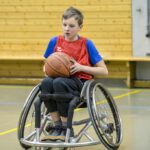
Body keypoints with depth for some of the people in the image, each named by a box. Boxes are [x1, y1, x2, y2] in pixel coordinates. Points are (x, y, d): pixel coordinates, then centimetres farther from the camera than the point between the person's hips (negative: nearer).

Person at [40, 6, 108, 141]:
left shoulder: (86, 44, 1)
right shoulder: (55, 42, 9)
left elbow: (104, 71, 2)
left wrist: (81, 67, -12)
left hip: (81, 83, -3)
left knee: (59, 83, -36)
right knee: (46, 82, -33)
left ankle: (66, 127, -19)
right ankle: (57, 125, -19)